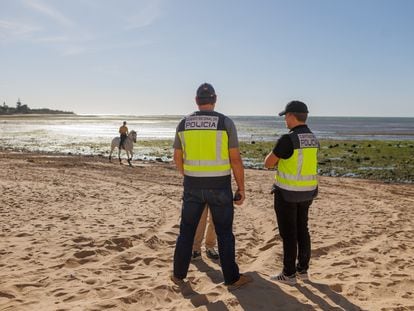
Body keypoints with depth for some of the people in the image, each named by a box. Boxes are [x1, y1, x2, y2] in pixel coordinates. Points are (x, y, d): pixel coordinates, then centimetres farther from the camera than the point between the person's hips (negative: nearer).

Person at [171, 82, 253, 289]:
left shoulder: (184, 124, 1)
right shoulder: (226, 122, -10)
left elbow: (177, 158, 9)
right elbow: (235, 159, -11)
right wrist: (241, 188, -1)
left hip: (193, 186, 3)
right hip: (219, 187, -2)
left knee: (186, 231, 16)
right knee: (224, 234, 10)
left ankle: (179, 274, 25)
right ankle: (232, 278, 19)